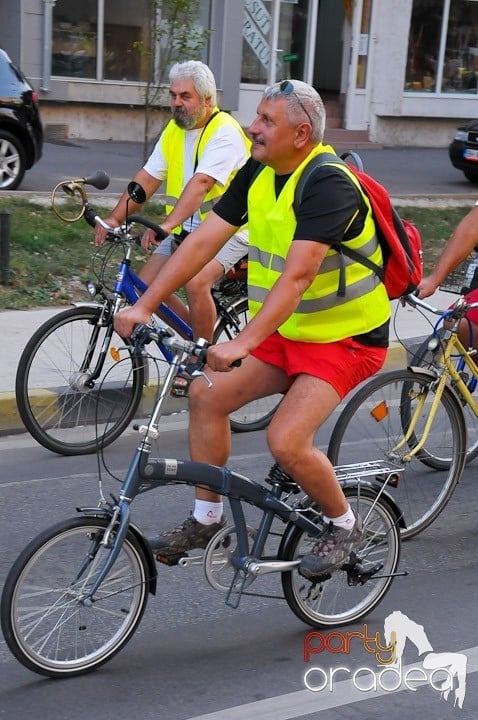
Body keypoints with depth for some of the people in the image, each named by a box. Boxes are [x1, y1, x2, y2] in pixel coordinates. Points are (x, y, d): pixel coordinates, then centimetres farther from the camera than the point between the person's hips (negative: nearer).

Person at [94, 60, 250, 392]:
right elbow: (147, 178, 3)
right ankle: (200, 334, 15)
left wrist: (166, 225, -44)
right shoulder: (174, 131, 6)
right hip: (187, 229, 8)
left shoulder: (224, 132, -19)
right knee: (146, 283, -5)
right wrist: (115, 218, -9)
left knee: (196, 282, -31)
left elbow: (200, 183, -32)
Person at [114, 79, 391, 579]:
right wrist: (144, 305, -10)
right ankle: (206, 518, 12)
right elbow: (203, 241, -3)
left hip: (344, 337, -8)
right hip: (287, 330, 8)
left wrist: (243, 342, -44)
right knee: (206, 393, -4)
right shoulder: (257, 174, 0)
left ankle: (343, 525, 7)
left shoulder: (328, 185, -24)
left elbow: (297, 275, -35)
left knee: (286, 441, -21)